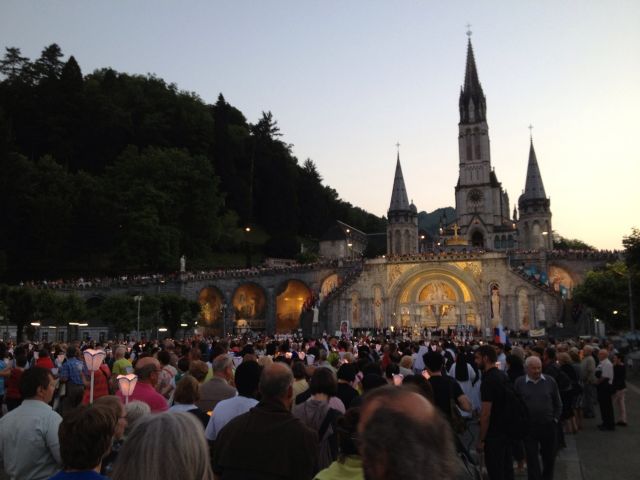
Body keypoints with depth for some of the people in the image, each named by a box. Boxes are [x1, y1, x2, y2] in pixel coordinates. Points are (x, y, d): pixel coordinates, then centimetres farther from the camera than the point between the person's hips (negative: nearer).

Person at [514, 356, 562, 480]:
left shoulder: (550, 381, -3)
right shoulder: (519, 382, -6)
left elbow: (558, 403, 8)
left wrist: (555, 419, 3)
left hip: (548, 426, 2)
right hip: (529, 427, -2)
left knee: (549, 457, 17)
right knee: (532, 459, 4)